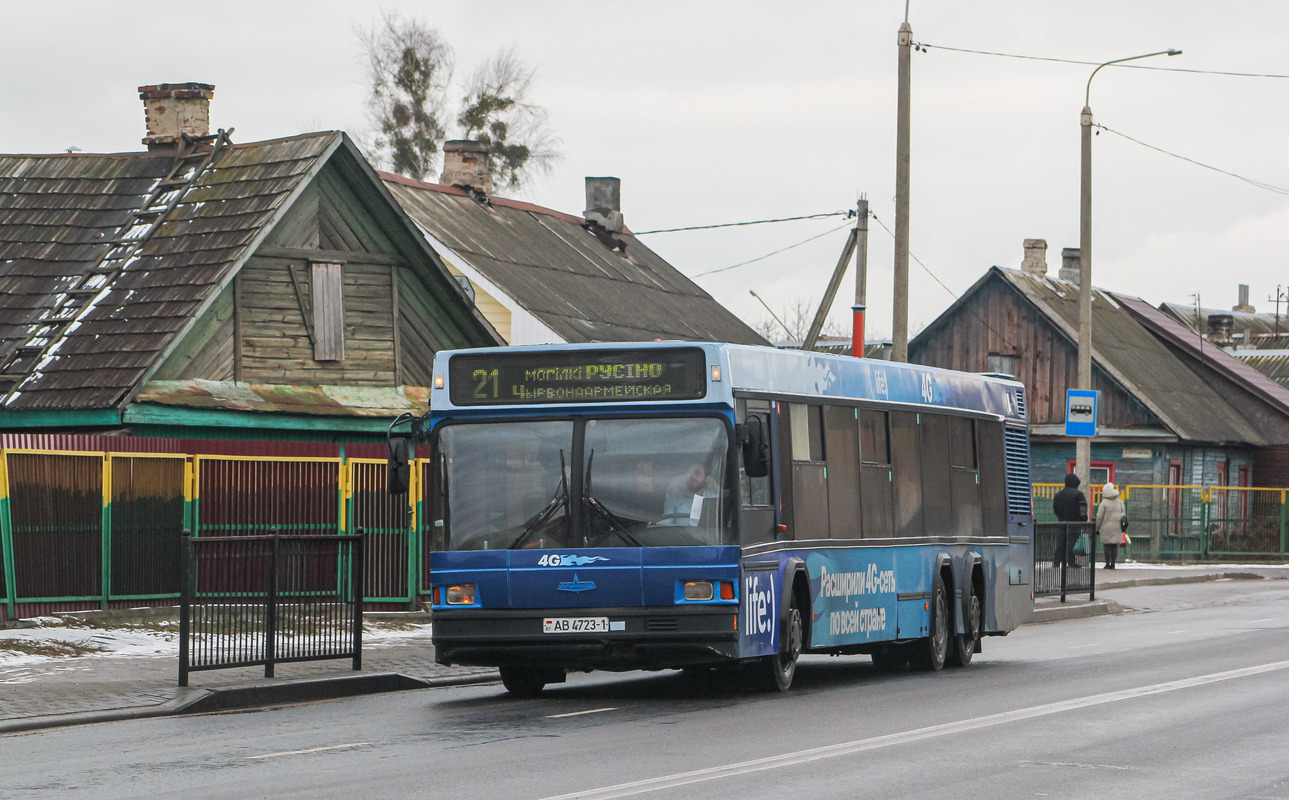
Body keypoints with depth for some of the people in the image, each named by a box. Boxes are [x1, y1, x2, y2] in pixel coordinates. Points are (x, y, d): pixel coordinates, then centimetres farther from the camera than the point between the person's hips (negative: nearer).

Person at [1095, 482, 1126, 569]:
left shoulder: (1104, 503, -7)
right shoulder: (1120, 502, 8)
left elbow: (1099, 517, -5)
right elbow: (1123, 514, 11)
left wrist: (1097, 528, 4)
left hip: (1107, 527, -4)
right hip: (1117, 528, 4)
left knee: (1107, 545, 1)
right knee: (1115, 545, 5)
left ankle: (1108, 563, -2)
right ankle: (1113, 564, 3)